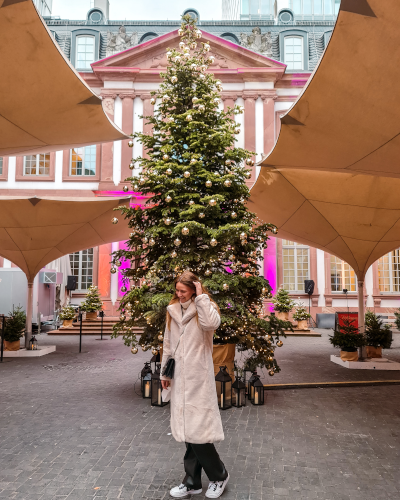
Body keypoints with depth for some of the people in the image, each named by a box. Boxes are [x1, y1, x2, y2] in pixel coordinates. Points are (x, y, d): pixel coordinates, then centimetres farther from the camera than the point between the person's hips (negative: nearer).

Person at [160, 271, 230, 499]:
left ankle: (219, 475, 20)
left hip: (198, 376, -6)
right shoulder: (173, 310, 10)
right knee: (187, 428, 13)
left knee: (197, 427, -3)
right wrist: (164, 372, 18)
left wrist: (201, 297, -22)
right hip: (180, 377, 6)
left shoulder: (204, 307, -6)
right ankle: (193, 482, 27)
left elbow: (212, 324, -31)